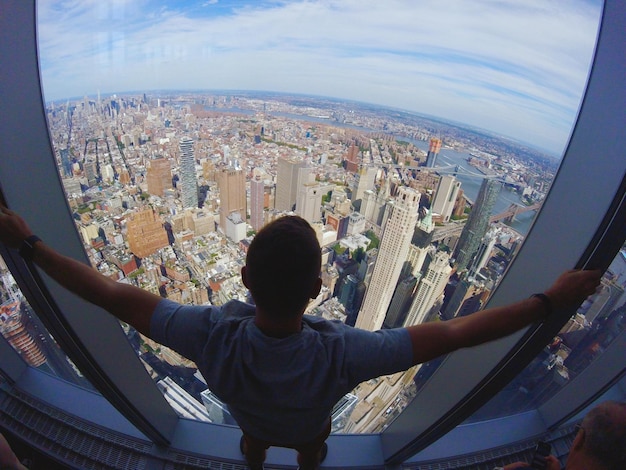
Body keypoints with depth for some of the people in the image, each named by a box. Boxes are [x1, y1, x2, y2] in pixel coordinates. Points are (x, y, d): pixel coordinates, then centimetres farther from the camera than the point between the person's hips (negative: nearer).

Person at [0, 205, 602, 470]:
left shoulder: (214, 337, -48)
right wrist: (551, 298, -34)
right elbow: (454, 332, -45)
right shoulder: (340, 354, -51)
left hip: (250, 414, 2)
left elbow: (114, 295, -38)